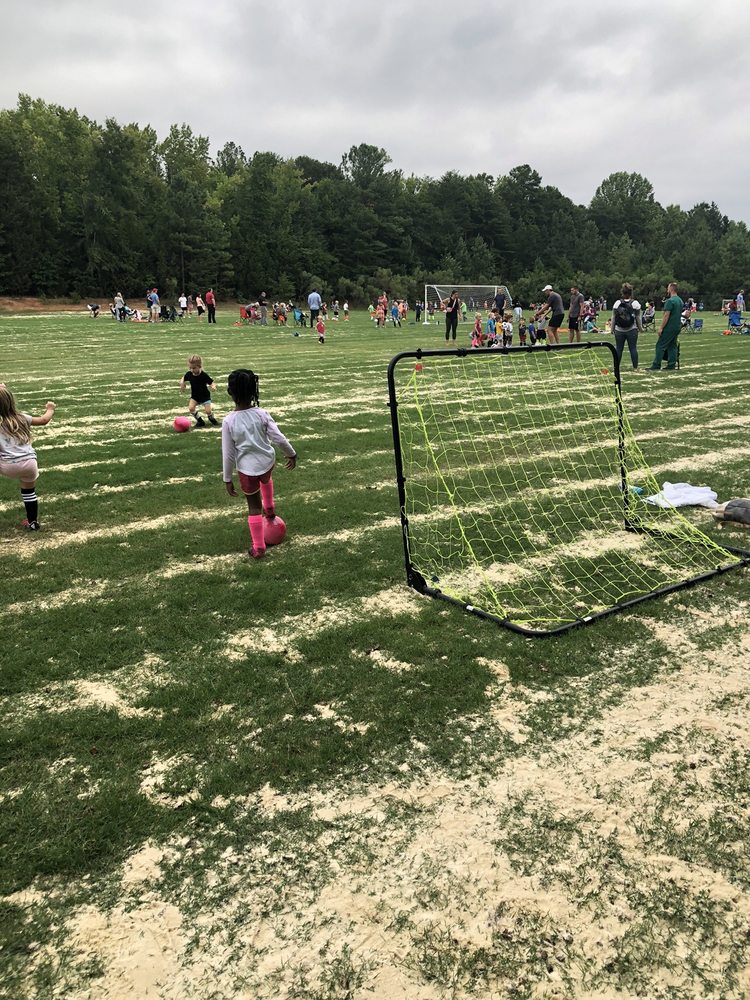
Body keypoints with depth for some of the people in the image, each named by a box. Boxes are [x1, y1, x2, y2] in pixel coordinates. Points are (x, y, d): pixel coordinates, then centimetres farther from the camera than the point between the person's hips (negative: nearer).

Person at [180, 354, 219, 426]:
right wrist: (182, 384, -12)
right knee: (191, 408, -20)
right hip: (194, 396, 3)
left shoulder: (204, 375, -21)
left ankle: (212, 418, 26)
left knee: (208, 411, -12)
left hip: (205, 396, -3)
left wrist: (212, 386, -36)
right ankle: (200, 421, 4)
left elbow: (211, 383, -13)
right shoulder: (189, 374, -10)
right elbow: (183, 379, 9)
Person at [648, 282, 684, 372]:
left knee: (660, 345, -5)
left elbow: (666, 315, -18)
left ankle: (656, 366, -7)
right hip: (677, 327, 9)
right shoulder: (680, 301, 15)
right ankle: (671, 365, 9)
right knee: (672, 346, 11)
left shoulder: (670, 301, -15)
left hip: (669, 328, -9)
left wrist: (661, 328, -17)